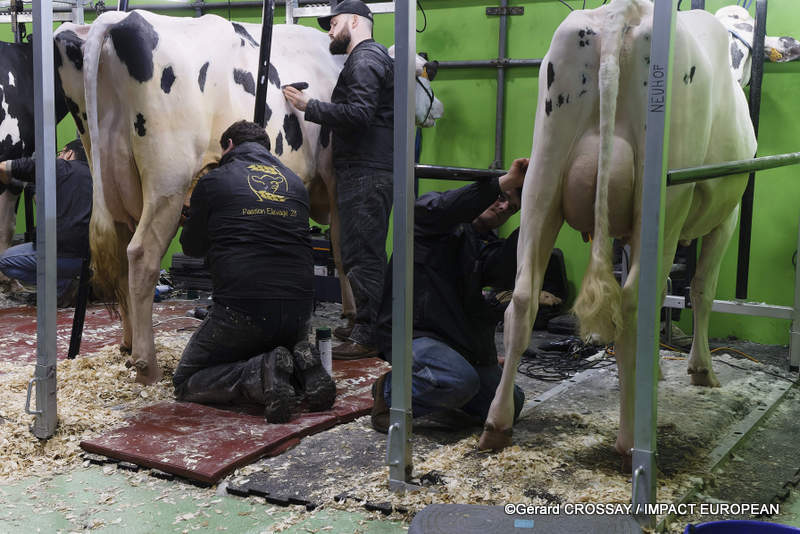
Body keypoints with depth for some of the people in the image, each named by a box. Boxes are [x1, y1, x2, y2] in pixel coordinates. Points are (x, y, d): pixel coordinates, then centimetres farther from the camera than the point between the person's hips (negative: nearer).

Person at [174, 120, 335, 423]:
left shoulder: (213, 182, 5)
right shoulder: (295, 183, 16)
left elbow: (193, 247, 16)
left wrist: (190, 213, 39)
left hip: (242, 310, -4)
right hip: (299, 312, 5)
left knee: (185, 383, 15)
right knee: (287, 346, 37)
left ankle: (261, 375, -12)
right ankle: (302, 367, 0)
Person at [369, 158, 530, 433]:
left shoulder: (491, 247, 16)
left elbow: (504, 274, -9)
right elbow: (440, 209, -27)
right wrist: (504, 182, -28)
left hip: (463, 342, 7)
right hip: (412, 334, -7)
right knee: (461, 381, -32)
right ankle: (389, 392, -6)